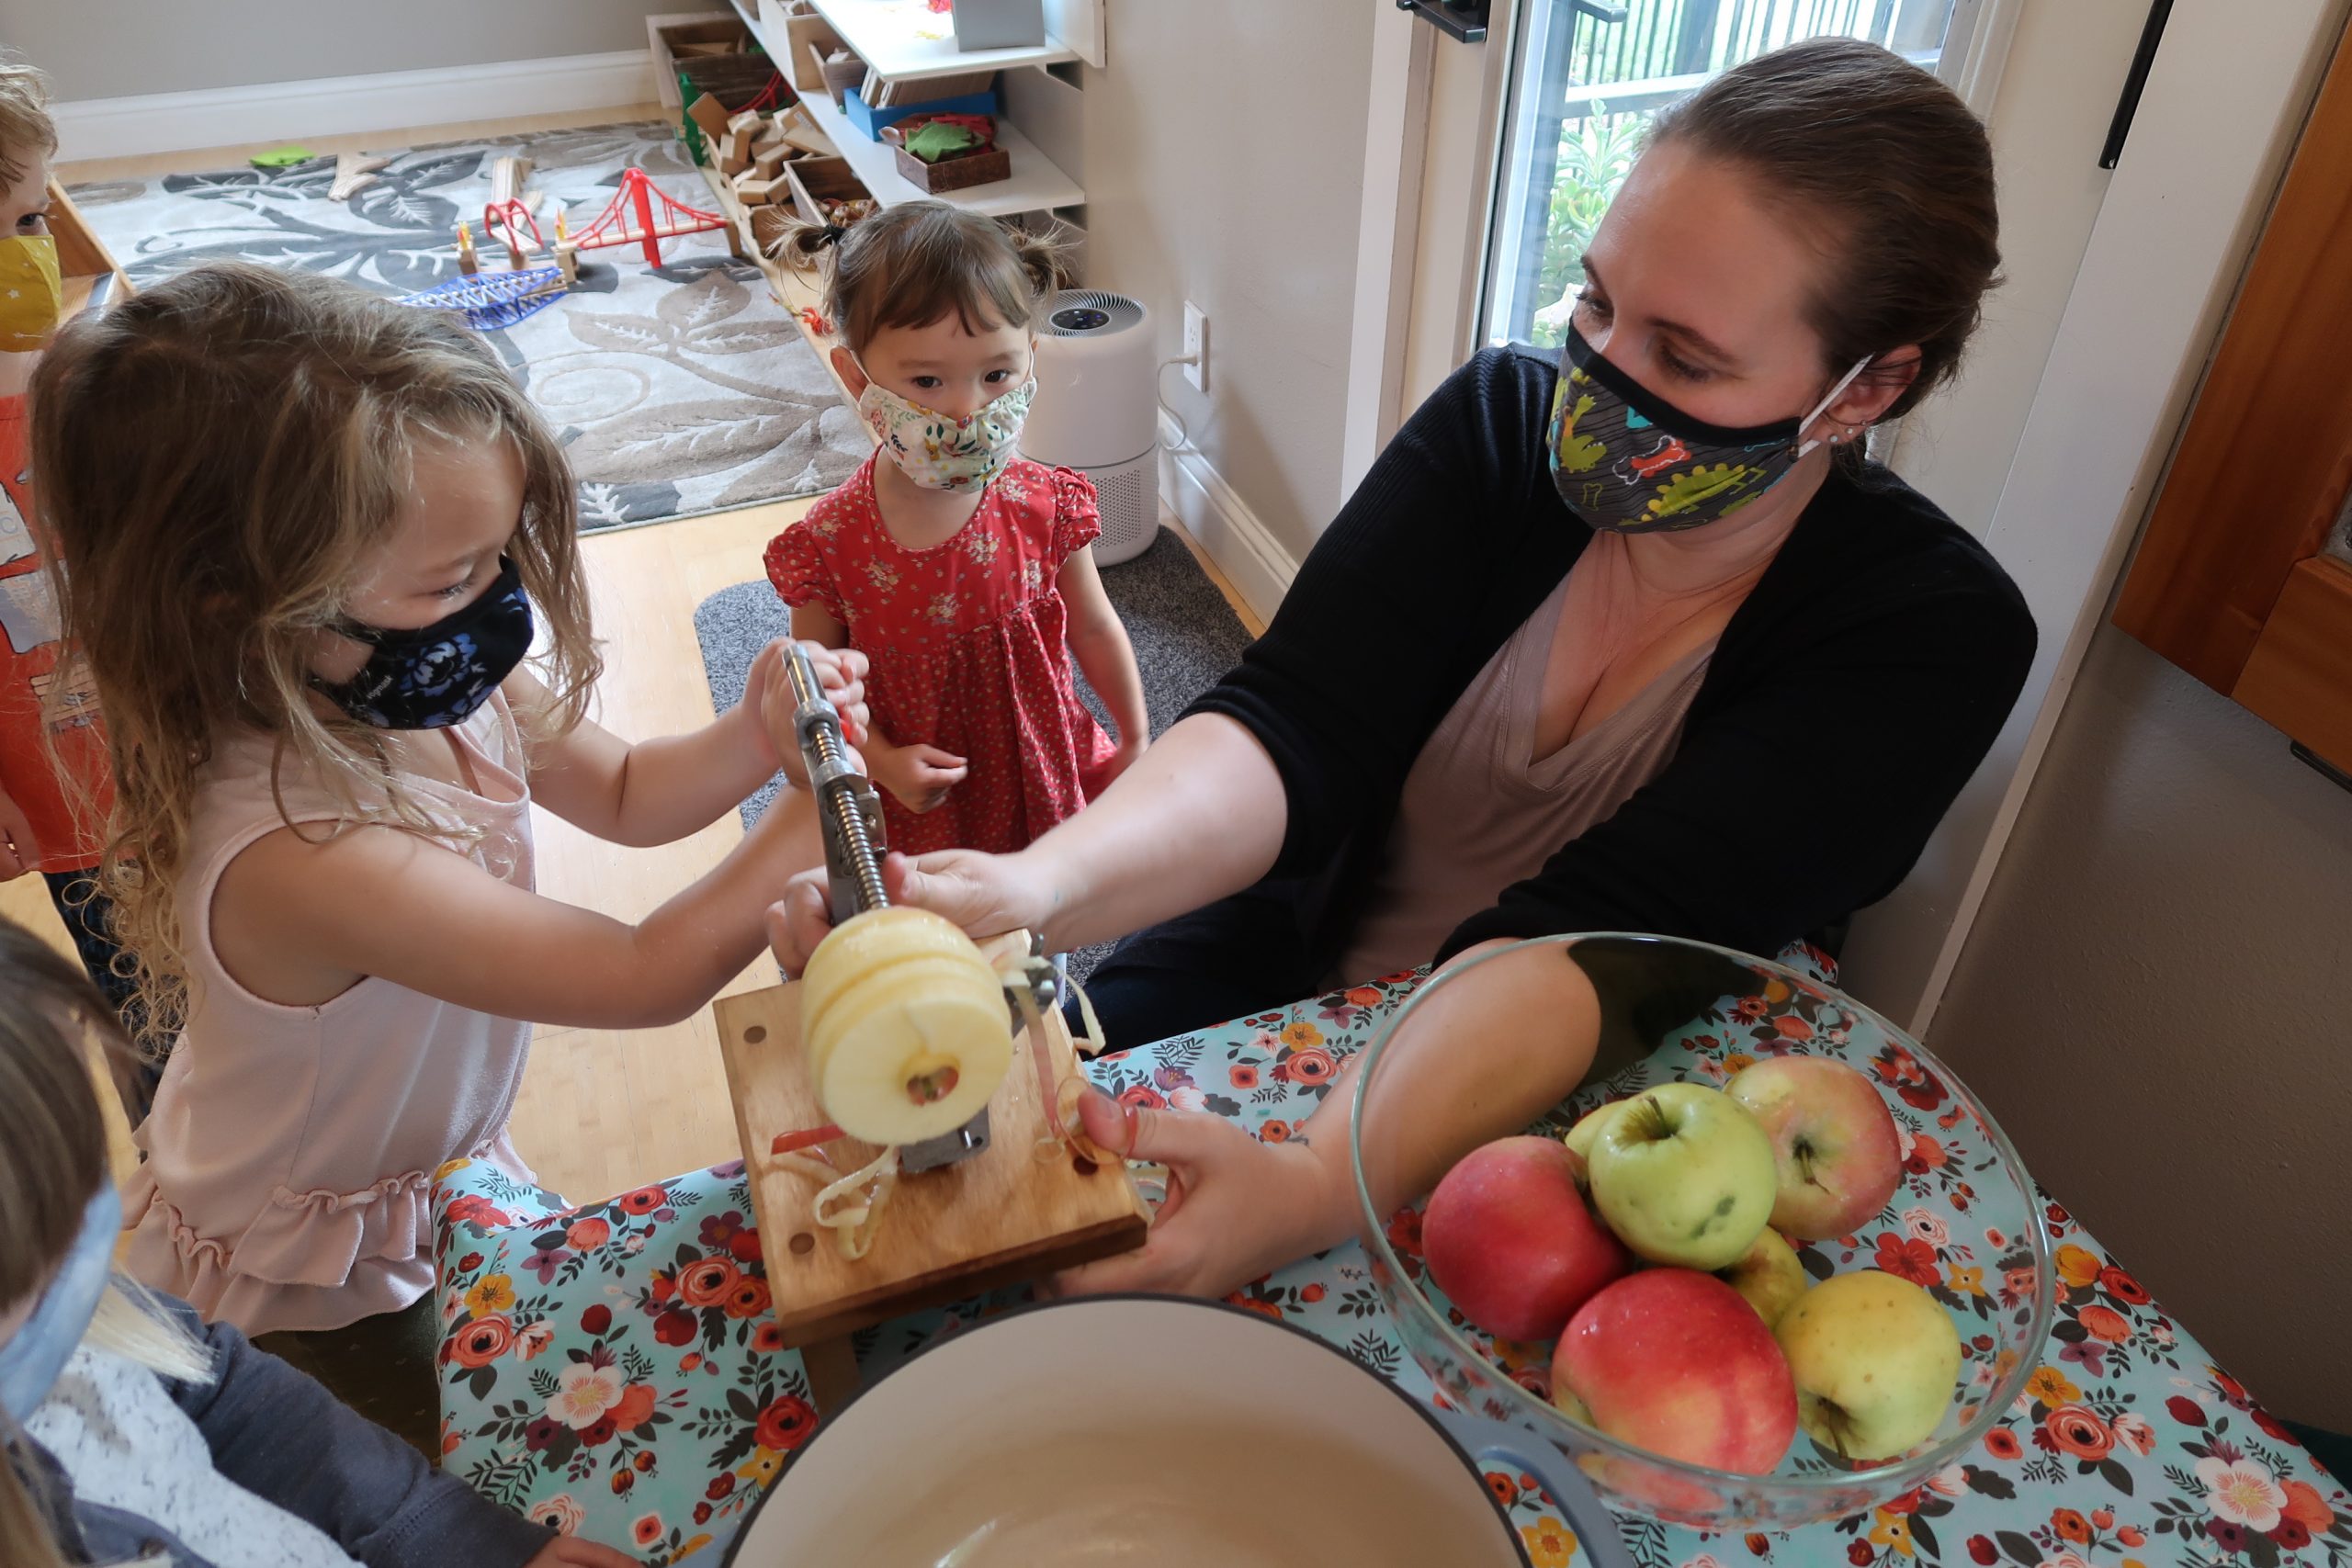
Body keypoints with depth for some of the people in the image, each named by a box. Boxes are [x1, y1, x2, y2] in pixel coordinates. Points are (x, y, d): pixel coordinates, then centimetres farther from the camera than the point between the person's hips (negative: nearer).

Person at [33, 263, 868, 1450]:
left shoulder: (451, 688, -20)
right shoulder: (301, 853, -43)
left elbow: (623, 794, -2)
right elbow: (649, 976, -40)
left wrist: (752, 737, -22)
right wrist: (812, 820, -35)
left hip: (438, 1165, 7)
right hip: (308, 1290, -7)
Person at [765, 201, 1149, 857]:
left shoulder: (1045, 506, -15)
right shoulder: (829, 545, -19)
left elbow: (1093, 631, 0)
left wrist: (1136, 742, 9)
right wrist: (882, 760, -20)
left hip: (1051, 776, 1)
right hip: (919, 806, -1)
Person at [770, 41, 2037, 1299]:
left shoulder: (1928, 636, -17)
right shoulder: (1502, 422, -9)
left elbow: (1594, 938, -30)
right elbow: (1290, 728, -21)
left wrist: (1319, 1182, -46)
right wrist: (1034, 886, -40)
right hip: (1266, 979, 3)